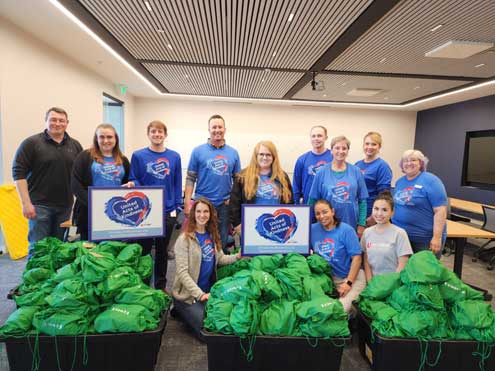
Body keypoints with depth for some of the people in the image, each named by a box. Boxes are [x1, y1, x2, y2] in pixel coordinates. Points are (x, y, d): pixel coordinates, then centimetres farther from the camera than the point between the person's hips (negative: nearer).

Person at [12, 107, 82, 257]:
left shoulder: (75, 145, 8)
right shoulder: (31, 143, -4)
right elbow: (19, 173, -7)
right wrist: (26, 203, -13)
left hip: (65, 205, 4)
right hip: (40, 204, -4)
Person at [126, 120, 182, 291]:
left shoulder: (174, 157, 3)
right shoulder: (138, 156, -3)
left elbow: (178, 184, 4)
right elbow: (134, 180, -1)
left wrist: (177, 206, -1)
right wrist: (132, 185, -23)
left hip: (168, 211, 2)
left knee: (162, 250, 15)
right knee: (144, 249, 9)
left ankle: (161, 285, 29)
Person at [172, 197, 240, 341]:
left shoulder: (212, 235, 4)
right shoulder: (185, 239, -16)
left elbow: (220, 259, 10)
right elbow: (182, 273, -20)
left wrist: (237, 256, -7)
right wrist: (200, 294, -27)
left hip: (208, 291, 6)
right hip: (187, 295, -6)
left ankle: (192, 312, 26)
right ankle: (181, 310, 13)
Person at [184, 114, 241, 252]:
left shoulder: (233, 153, 5)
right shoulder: (198, 151, -1)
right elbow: (190, 178, -2)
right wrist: (187, 201, -9)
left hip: (225, 205, 2)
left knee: (222, 242, 14)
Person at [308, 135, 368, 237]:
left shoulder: (356, 172, 1)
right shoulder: (321, 173, -2)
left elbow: (362, 201, 2)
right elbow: (313, 200, 1)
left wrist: (361, 225, -2)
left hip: (351, 225, 1)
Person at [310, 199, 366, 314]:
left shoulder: (346, 230, -8)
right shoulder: (312, 229, 2)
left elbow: (356, 257, -10)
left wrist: (348, 283, -16)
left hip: (351, 277, -4)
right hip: (325, 278, 4)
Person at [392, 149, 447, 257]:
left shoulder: (431, 181, -11)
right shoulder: (400, 182, 8)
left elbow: (440, 211, -16)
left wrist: (437, 237, -20)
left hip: (425, 239, -5)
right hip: (399, 235, 6)